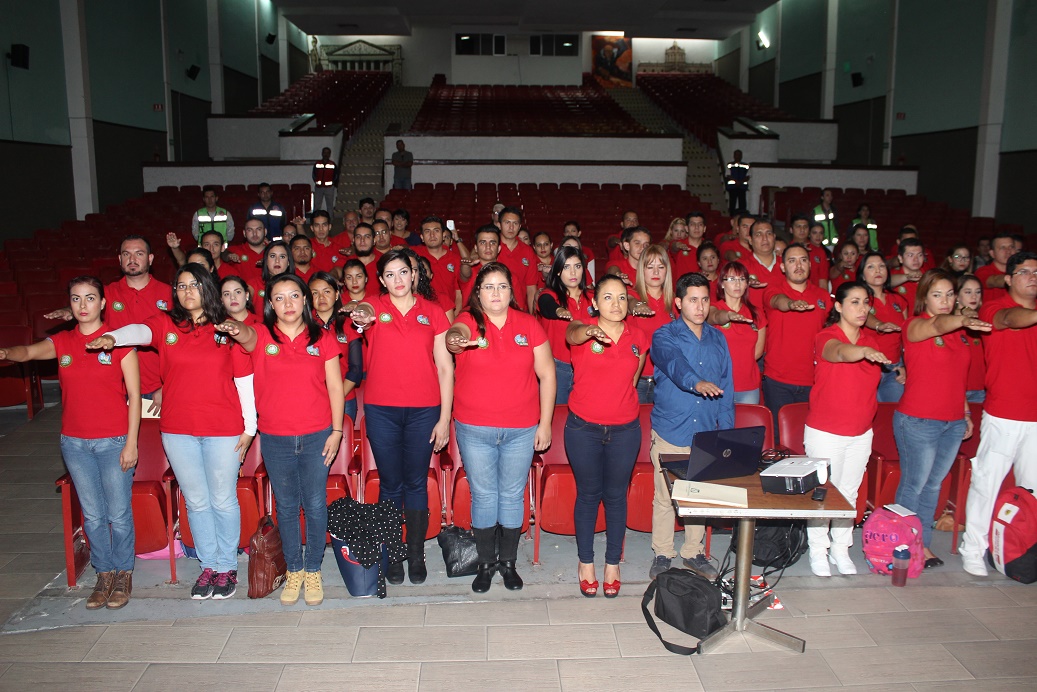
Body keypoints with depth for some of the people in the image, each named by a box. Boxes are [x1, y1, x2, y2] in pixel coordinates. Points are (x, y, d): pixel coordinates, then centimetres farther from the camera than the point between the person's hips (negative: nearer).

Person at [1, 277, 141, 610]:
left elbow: (134, 395, -5)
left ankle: (123, 574, 21)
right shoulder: (61, 342, 7)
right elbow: (29, 351, -13)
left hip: (113, 441, -3)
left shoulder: (119, 341, -5)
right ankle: (104, 573, 25)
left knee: (119, 514, 3)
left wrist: (131, 442, -9)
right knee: (92, 515, 12)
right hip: (75, 443, 4)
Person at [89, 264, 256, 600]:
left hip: (223, 430, -2)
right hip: (178, 431, 2)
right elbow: (139, 331, -18)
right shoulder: (165, 324, 4)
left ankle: (227, 567, 22)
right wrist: (111, 337, -41)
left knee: (223, 501, 7)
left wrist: (249, 427, -2)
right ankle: (208, 565, 26)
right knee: (196, 502, 12)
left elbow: (244, 379, 0)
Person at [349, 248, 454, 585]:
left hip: (423, 410, 0)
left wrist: (445, 418, -2)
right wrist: (362, 315, -49)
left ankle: (416, 554, 23)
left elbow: (445, 367, 2)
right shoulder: (375, 304, 2)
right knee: (390, 484, 8)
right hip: (381, 409, 0)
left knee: (416, 483, 9)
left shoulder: (432, 311, 2)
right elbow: (364, 311, -24)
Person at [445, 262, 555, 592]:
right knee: (483, 495, 10)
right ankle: (486, 563, 28)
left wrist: (545, 423, -1)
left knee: (513, 495, 12)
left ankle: (508, 561, 30)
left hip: (521, 429, 1)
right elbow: (458, 332, -31)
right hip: (474, 429, -1)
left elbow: (547, 374, 2)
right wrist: (455, 339, -57)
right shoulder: (469, 320, -6)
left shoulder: (528, 324, 0)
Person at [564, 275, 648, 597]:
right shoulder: (582, 330, -9)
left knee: (616, 496, 12)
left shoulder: (638, 337, 1)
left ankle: (613, 563, 27)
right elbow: (573, 334, -35)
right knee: (588, 494, 11)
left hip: (625, 431, 2)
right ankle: (586, 562, 27)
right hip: (584, 429, -2)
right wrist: (590, 332, -56)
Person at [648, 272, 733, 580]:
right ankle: (662, 554, 21)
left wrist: (726, 431, 5)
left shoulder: (718, 339, 9)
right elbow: (674, 363, -28)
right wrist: (696, 382, -48)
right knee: (665, 497, 4)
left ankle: (693, 552, 29)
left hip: (706, 433, 4)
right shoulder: (665, 336, -5)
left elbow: (726, 388, 11)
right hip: (670, 432, -4)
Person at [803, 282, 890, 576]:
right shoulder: (826, 337, -14)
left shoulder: (870, 340, 5)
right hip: (825, 432, -5)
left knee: (849, 492, 14)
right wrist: (863, 351, -58)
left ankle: (841, 548, 28)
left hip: (861, 433, 5)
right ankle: (818, 551, 19)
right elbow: (841, 352, -39)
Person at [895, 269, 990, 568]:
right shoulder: (916, 325, -9)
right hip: (918, 421, -7)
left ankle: (923, 544, 25)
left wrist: (966, 412, 14)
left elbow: (957, 377, 18)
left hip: (953, 423, 7)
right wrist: (964, 320, -53)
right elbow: (938, 324, -33)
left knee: (934, 484, 15)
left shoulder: (959, 331, 11)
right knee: (914, 485, 2)